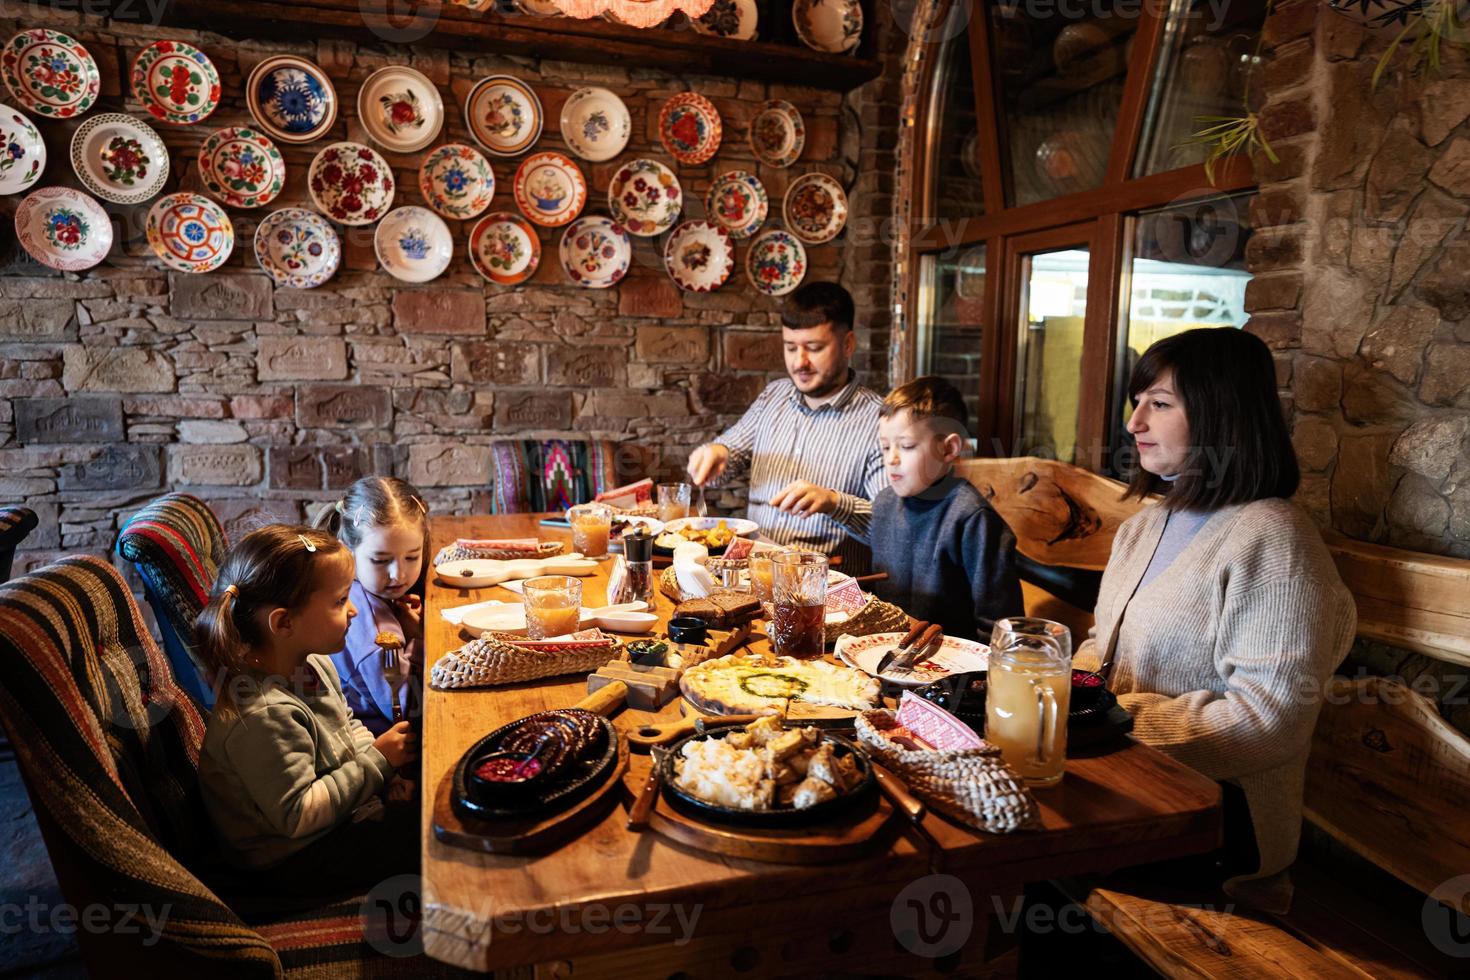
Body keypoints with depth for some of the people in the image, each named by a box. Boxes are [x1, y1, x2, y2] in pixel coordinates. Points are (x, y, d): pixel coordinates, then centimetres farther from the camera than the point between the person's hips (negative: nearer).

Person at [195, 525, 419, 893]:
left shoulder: (315, 664, -2)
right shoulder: (263, 716, -32)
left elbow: (348, 728, 16)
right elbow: (298, 814, -28)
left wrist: (380, 751, -4)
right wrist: (377, 761, -25)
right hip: (294, 857, -9)